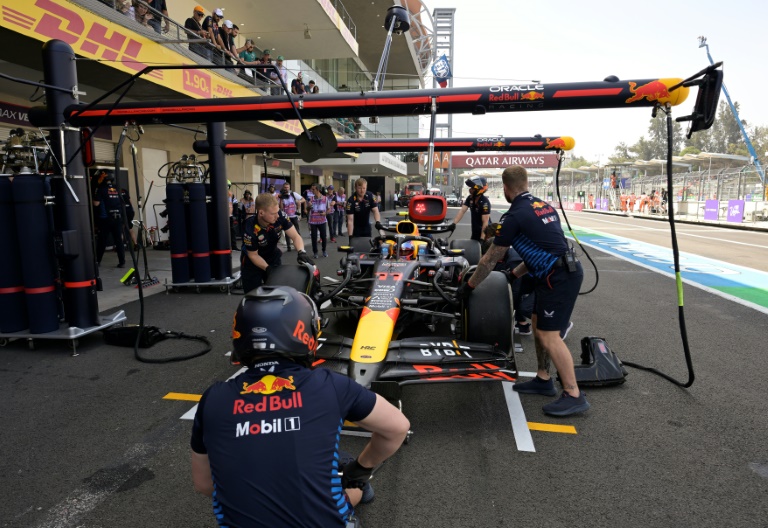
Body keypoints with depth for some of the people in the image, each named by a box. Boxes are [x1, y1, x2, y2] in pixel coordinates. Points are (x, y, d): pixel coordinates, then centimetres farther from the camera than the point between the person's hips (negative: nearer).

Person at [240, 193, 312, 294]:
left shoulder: (280, 216, -24)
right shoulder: (250, 229, -31)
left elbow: (295, 236, -20)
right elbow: (253, 255, -18)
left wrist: (301, 252, -39)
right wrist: (267, 269, -30)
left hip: (273, 258, 3)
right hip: (252, 263, -3)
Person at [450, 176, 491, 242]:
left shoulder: (485, 202, -23)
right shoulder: (470, 198, -1)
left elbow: (485, 222, -26)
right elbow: (462, 211, -6)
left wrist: (482, 239, -31)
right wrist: (454, 223, -19)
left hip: (484, 233, -8)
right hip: (474, 232, 8)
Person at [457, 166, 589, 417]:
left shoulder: (515, 216, -12)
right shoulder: (543, 205, 13)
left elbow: (490, 259, -4)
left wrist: (468, 286, 7)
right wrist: (514, 274, 27)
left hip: (559, 278, -9)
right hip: (563, 271, 9)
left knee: (549, 335, -4)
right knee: (538, 325, 18)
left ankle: (573, 395, 4)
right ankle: (543, 379, 31)